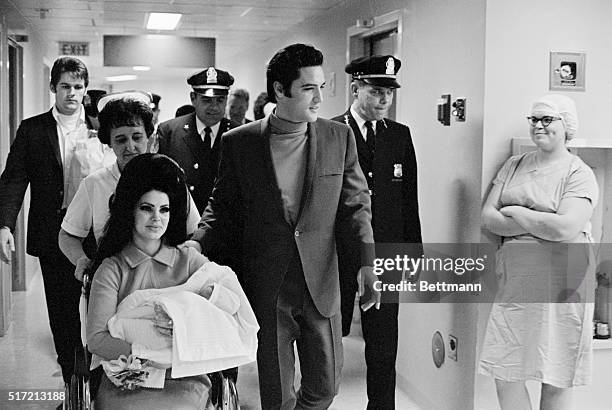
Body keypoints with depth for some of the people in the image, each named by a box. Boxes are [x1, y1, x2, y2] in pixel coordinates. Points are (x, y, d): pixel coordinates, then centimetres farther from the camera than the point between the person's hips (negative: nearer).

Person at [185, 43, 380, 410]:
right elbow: (224, 209, 4)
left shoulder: (339, 137, 1)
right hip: (266, 290, -1)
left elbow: (356, 204, 4)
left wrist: (368, 261, -11)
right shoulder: (239, 143, -2)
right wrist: (197, 244, -14)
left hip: (321, 286, 1)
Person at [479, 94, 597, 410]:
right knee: (504, 375, 3)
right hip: (515, 283, 5)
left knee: (556, 380, 6)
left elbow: (566, 229, -19)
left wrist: (515, 213, -8)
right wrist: (541, 224, -9)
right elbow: (488, 218, 3)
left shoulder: (579, 173, -4)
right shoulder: (514, 165, 12)